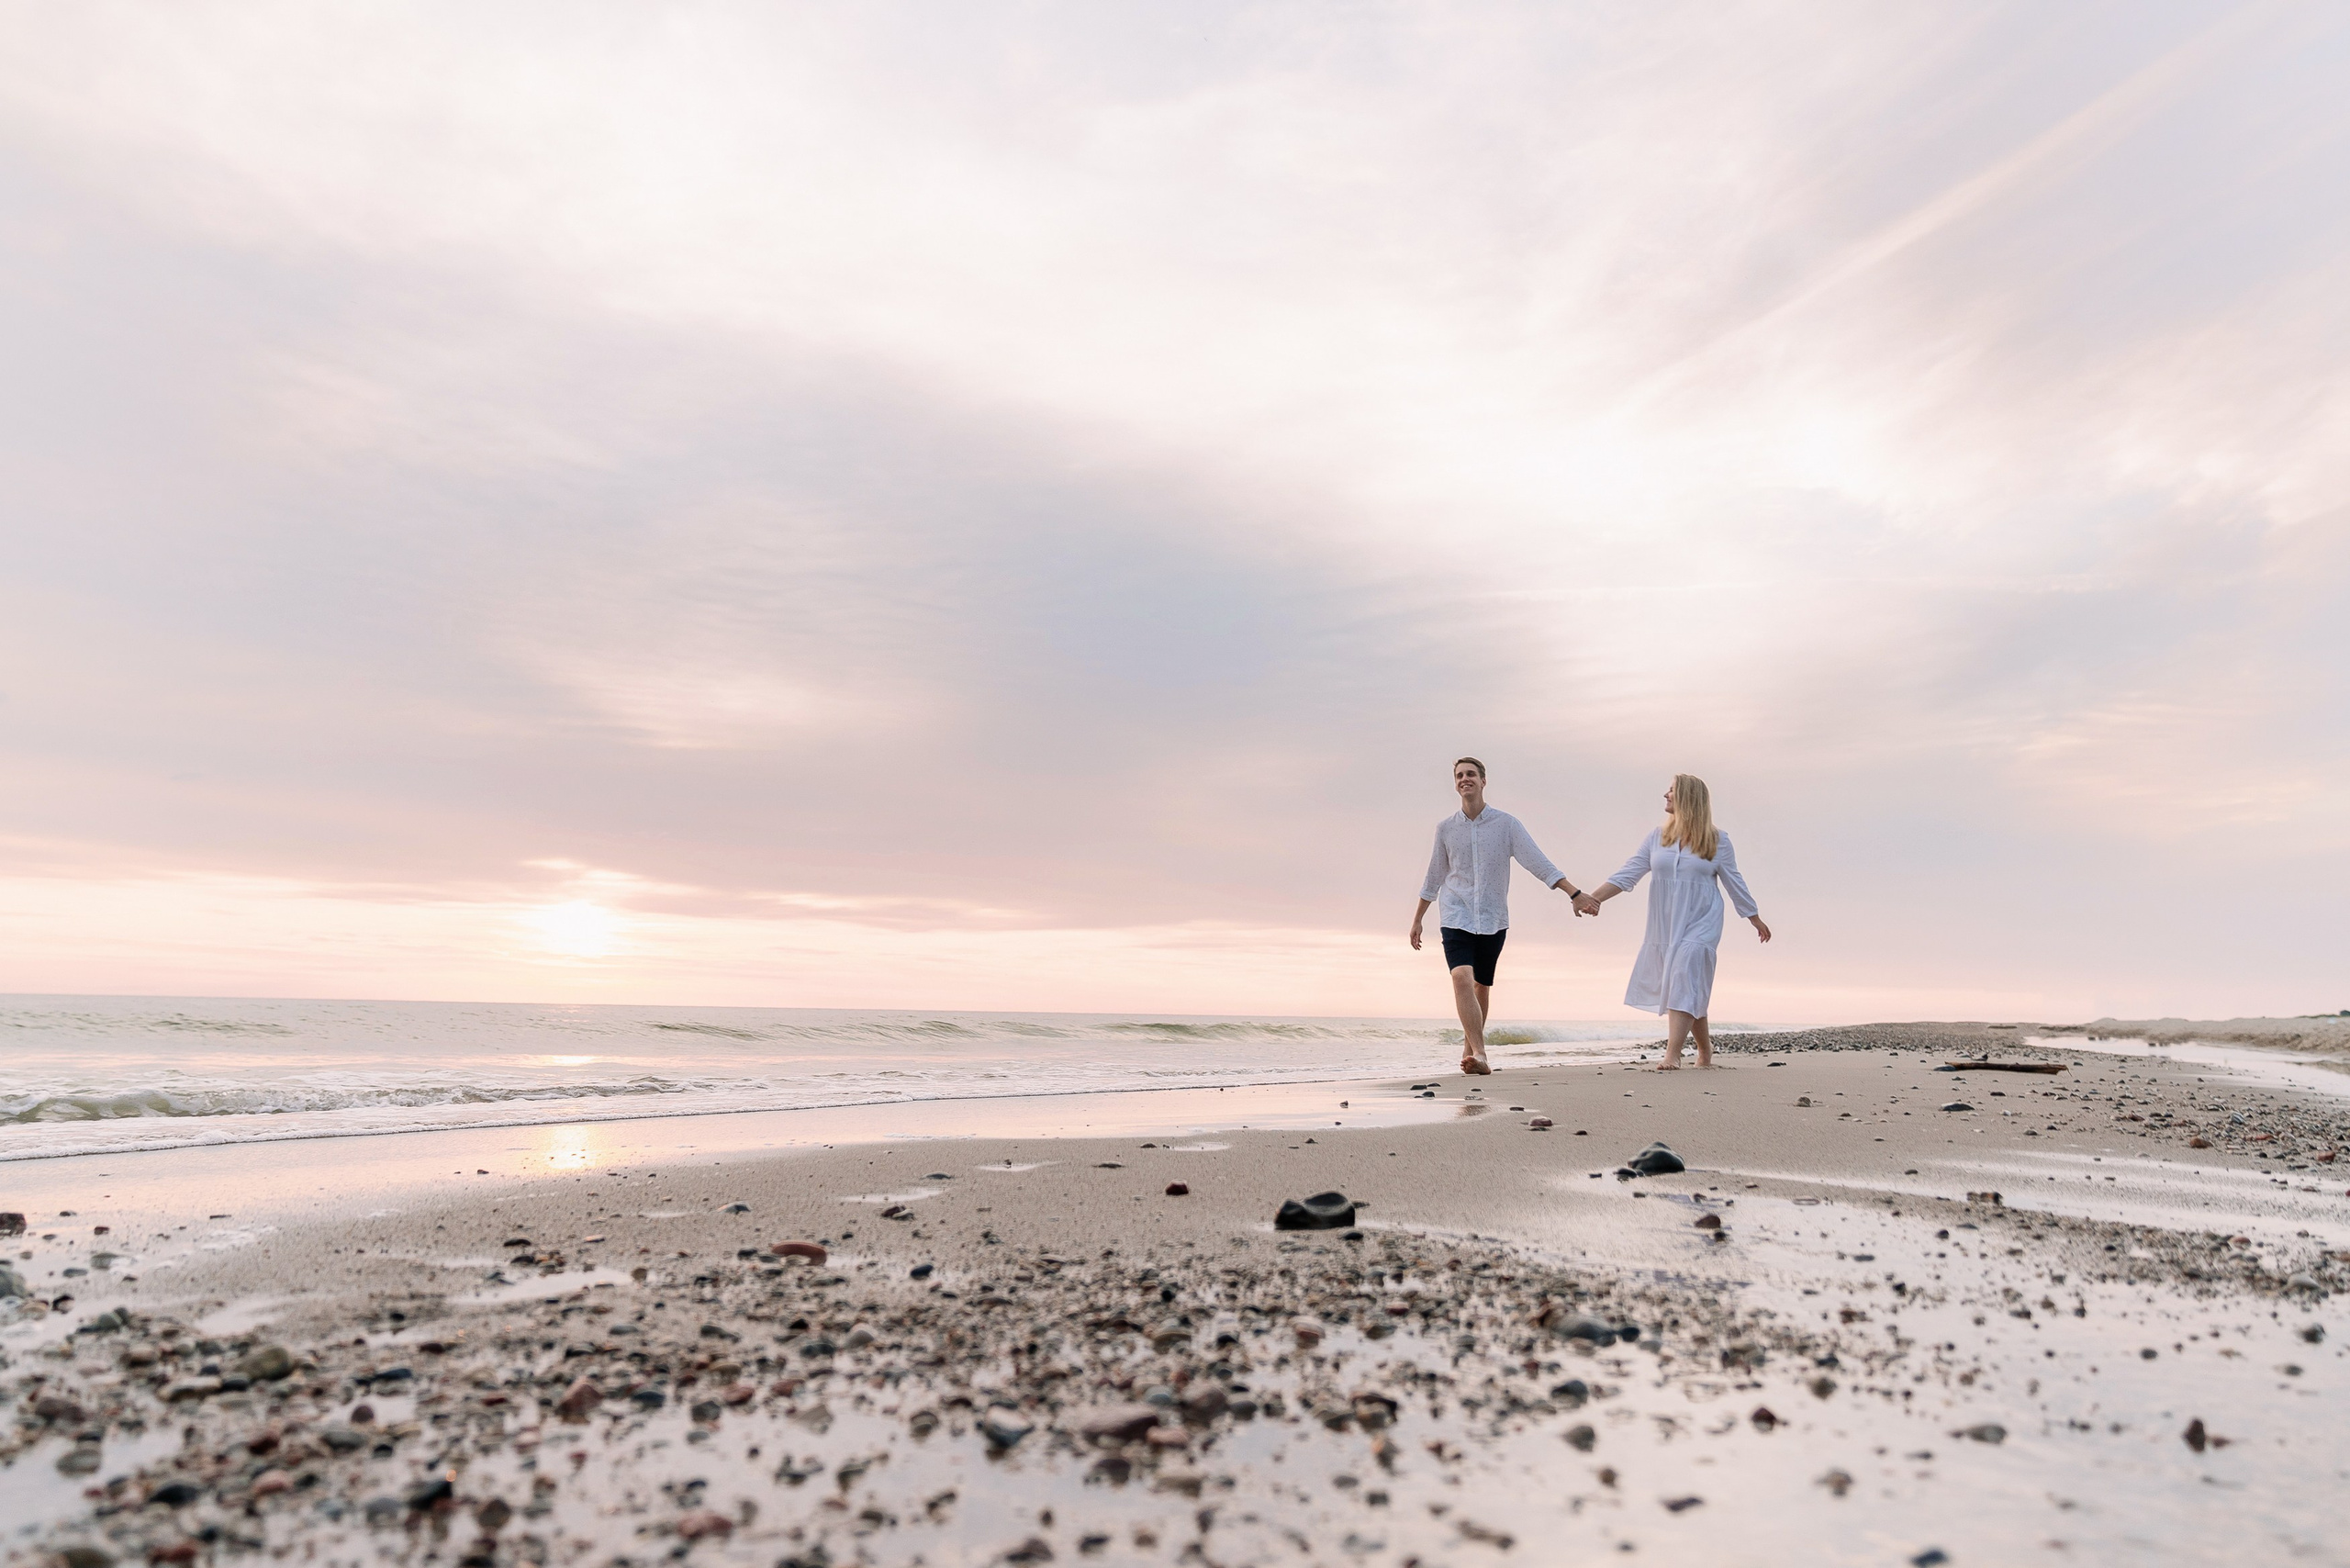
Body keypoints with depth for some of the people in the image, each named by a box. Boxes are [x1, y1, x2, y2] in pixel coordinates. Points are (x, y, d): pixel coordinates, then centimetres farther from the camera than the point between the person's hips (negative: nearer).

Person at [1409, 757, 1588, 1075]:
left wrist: (1574, 893, -12)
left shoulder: (1507, 824, -1)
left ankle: (1469, 1049, 28)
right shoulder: (1446, 828, 4)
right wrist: (1417, 919, 19)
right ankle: (1479, 1054, -25)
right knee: (1462, 978, -20)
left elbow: (1538, 862, -3)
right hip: (1456, 917, 0)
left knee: (1482, 987, 9)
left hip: (1493, 920, 0)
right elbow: (1434, 877, 15)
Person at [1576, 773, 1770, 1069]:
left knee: (1684, 982, -17)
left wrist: (1757, 920, 14)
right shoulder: (1657, 837, 5)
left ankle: (1672, 1055, -21)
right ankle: (1705, 1049, 30)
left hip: (1701, 924, -3)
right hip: (1665, 924, 4)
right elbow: (1627, 874, -1)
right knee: (1692, 989, 12)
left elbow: (1735, 883, 7)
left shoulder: (1717, 840, -2)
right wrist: (1592, 897, -14)